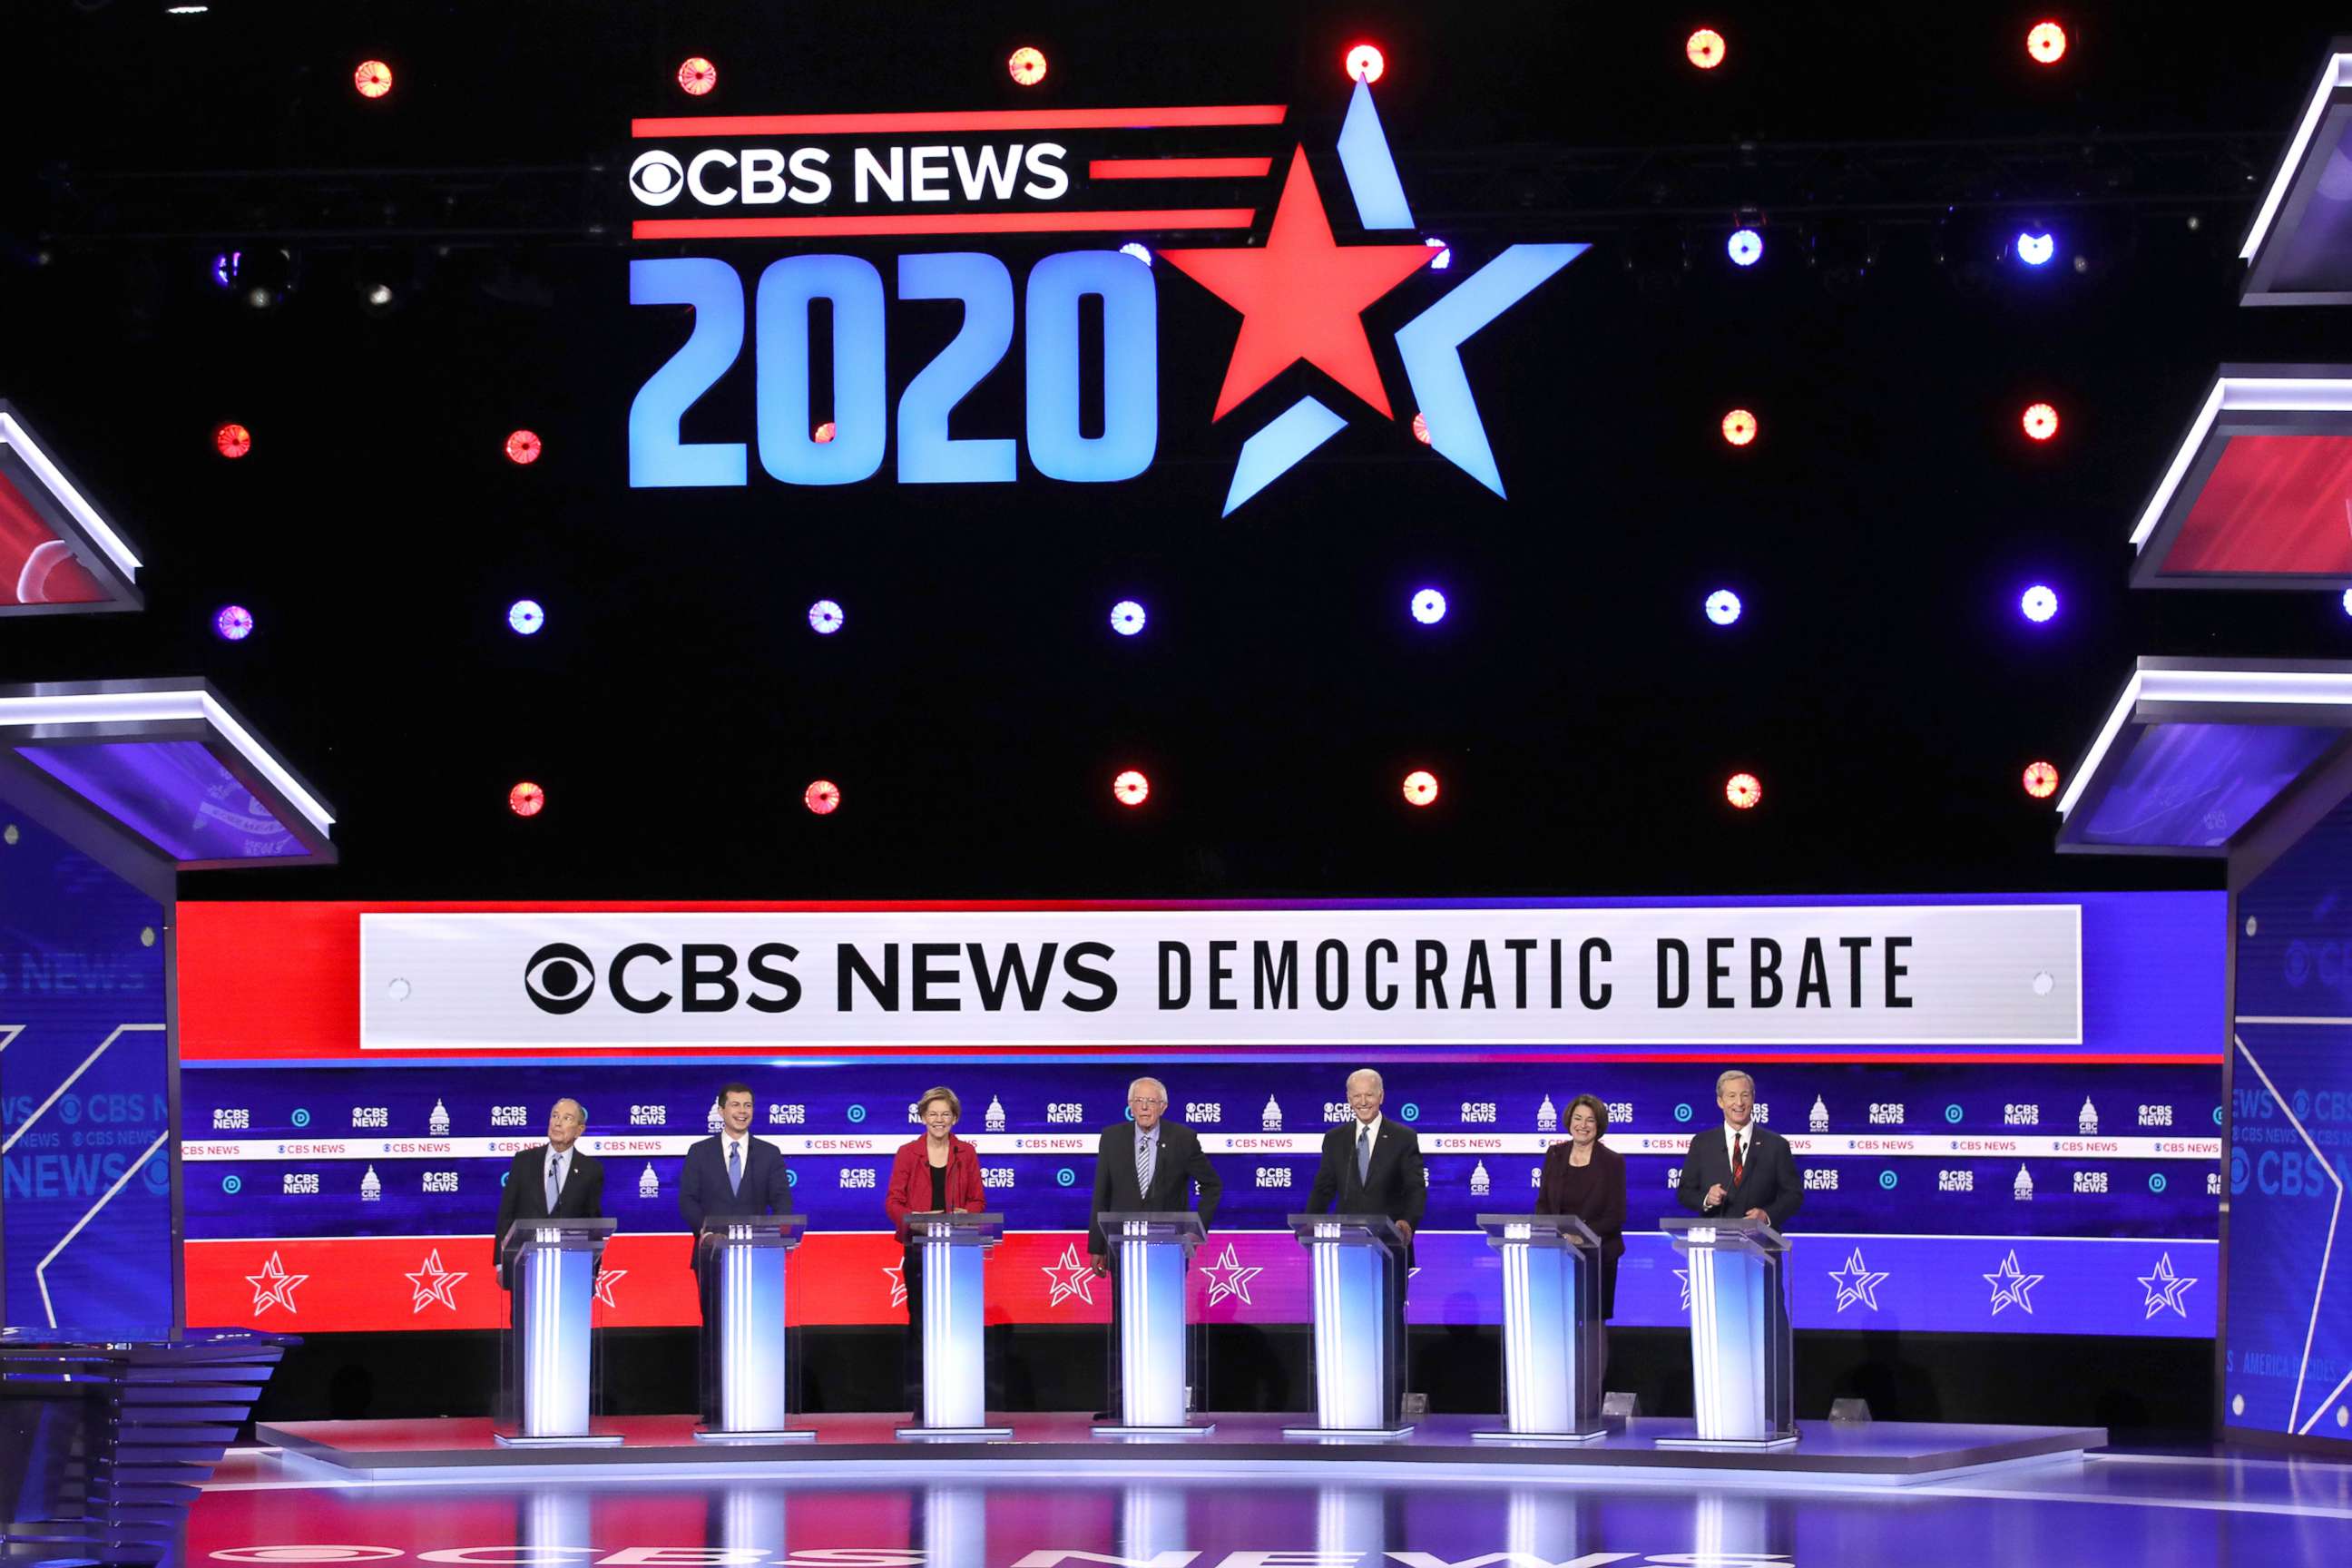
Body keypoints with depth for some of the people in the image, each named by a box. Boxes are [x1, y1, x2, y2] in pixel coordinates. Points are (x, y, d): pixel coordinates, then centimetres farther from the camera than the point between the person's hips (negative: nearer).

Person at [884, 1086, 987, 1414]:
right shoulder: (908, 1153, 6)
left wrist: (964, 1216, -14)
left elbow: (978, 1201, 8)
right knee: (919, 1322, -2)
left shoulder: (966, 1154, 9)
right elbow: (893, 1201, 2)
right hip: (918, 1248, -1)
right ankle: (919, 1401, 0)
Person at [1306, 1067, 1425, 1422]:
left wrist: (1408, 1221, -24)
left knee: (1391, 1324, 0)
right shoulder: (1335, 1139, 10)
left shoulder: (1403, 1139, 1)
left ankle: (1391, 1408, 4)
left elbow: (1417, 1188, -5)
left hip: (1389, 1247, -3)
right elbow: (1324, 1189, 9)